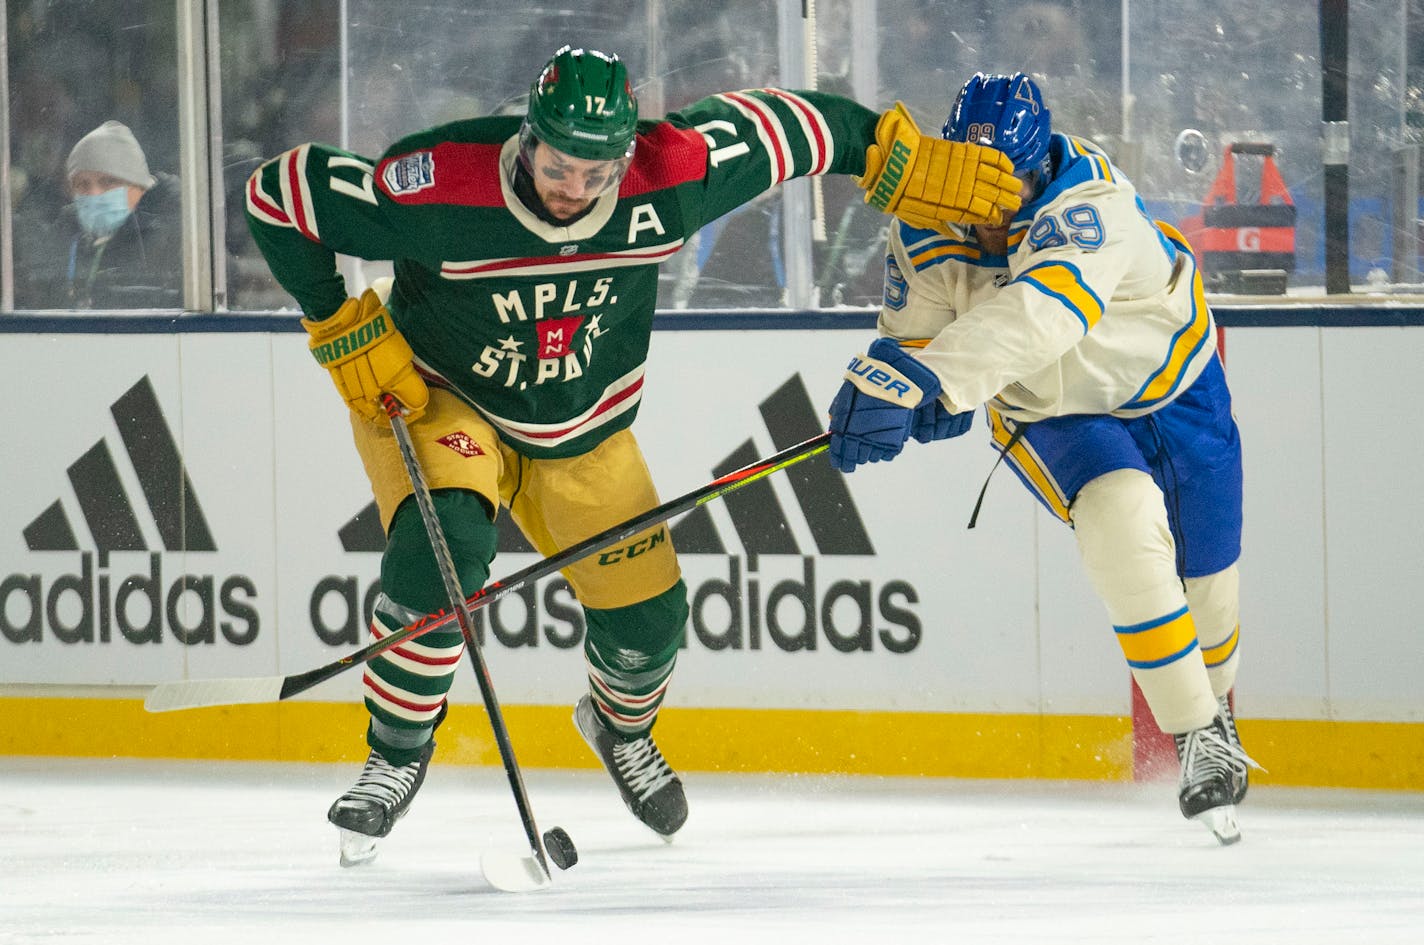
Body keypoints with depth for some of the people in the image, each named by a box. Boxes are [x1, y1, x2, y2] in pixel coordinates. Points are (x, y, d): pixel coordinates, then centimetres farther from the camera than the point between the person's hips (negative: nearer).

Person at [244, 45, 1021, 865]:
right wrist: (345, 332, -21)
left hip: (582, 427, 4)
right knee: (443, 545, -31)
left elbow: (771, 128, -9)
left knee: (647, 613, 5)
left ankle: (621, 726, 43)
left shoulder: (669, 178, -26)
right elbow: (281, 195, -25)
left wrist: (901, 159, -5)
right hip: (432, 395, -4)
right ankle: (396, 759, -11)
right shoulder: (440, 189, -34)